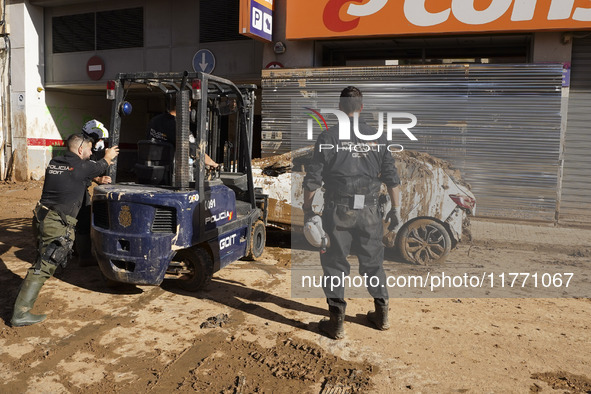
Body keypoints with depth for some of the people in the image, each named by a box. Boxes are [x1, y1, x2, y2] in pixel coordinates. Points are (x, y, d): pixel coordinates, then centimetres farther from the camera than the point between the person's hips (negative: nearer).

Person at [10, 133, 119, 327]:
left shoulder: (54, 163, 11)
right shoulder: (81, 167, -8)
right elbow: (101, 166, 14)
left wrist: (99, 178, 42)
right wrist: (108, 157, 36)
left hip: (41, 219, 9)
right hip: (57, 225, -8)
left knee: (43, 259, 27)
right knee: (43, 266, -7)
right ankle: (20, 314, -6)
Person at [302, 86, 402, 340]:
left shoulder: (328, 137, -4)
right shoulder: (377, 137, 4)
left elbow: (313, 179, -5)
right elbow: (392, 178, 5)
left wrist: (307, 209, 6)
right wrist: (395, 209, 15)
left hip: (338, 211, -3)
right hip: (369, 212, 3)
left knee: (335, 265, 7)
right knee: (373, 263, 17)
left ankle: (336, 323, 13)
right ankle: (382, 315, 29)